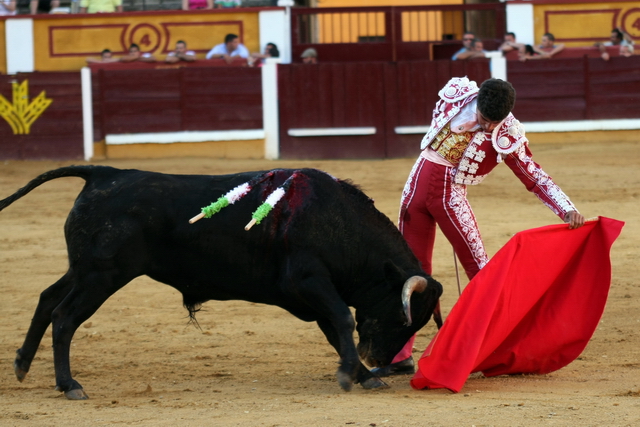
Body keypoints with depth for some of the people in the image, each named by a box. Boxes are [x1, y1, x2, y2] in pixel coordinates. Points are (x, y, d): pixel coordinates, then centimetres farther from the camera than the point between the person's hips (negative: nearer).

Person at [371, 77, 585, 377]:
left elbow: (535, 177, -10)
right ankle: (401, 355, 8)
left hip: (451, 195, -3)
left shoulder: (507, 136, -13)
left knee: (480, 269, -9)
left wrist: (567, 209, -20)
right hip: (417, 184, 3)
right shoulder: (456, 94, -5)